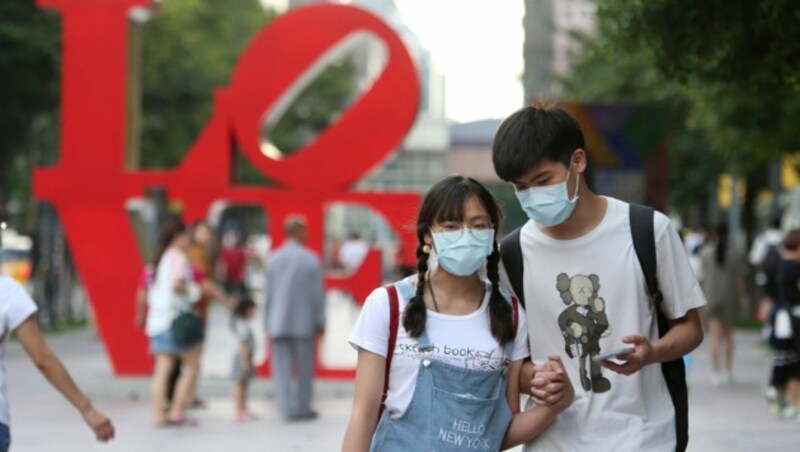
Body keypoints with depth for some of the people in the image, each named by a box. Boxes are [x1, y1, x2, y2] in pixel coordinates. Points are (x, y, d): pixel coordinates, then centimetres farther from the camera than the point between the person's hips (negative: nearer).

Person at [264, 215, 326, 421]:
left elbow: (268, 294, 5)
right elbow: (318, 294, -6)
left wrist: (268, 324, 11)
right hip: (304, 323, -2)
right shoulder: (310, 259, -7)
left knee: (282, 368, 3)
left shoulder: (274, 259, 2)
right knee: (304, 368, 9)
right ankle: (303, 408, 15)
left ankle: (287, 409, -3)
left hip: (278, 323, 2)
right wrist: (320, 322, 2)